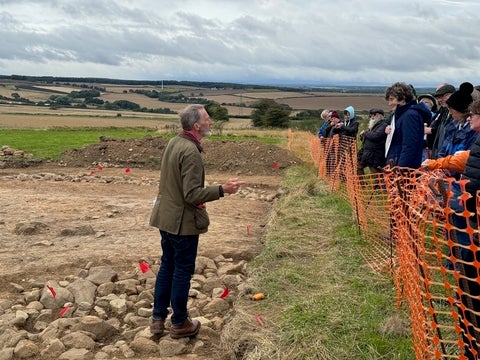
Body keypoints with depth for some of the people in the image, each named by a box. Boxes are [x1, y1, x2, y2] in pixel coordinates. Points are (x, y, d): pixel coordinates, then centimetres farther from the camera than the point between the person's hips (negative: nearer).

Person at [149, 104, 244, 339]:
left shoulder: (174, 143, 6)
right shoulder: (190, 151, -23)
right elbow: (192, 194, -26)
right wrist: (222, 190, -26)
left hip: (166, 217, 9)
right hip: (183, 221, -9)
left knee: (167, 266, 18)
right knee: (182, 271, 5)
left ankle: (158, 319, 28)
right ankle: (179, 323, 20)